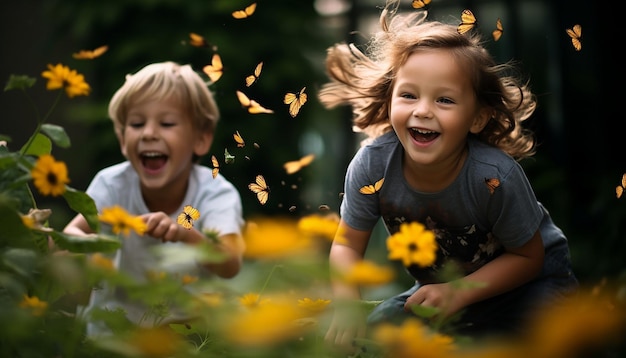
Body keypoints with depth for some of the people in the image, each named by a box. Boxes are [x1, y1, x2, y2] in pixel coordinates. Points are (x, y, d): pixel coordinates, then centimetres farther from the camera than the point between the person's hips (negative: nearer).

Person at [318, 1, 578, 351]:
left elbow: (527, 256, -17)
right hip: (441, 285, 4)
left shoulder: (495, 176, -33)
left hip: (524, 279, -4)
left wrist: (460, 293, -29)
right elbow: (348, 244, -11)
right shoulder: (372, 165, -25)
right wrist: (348, 304, -29)